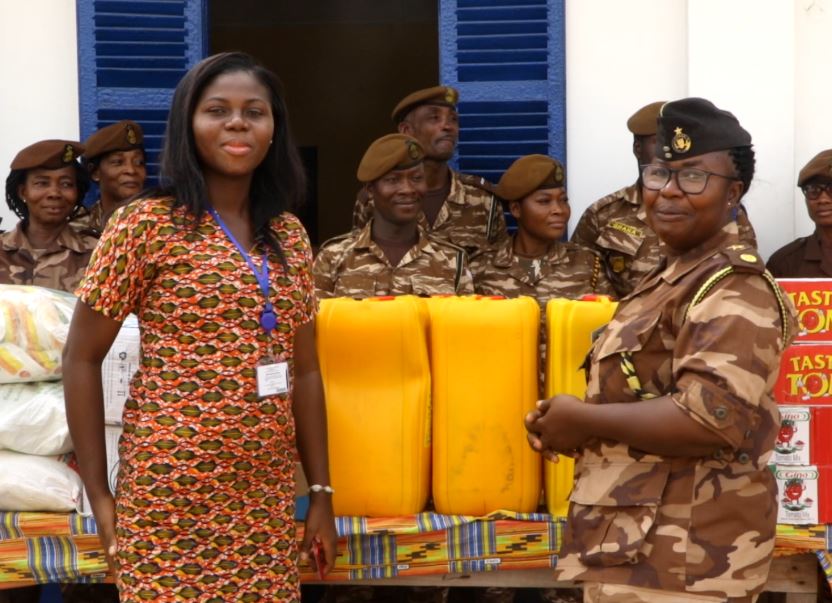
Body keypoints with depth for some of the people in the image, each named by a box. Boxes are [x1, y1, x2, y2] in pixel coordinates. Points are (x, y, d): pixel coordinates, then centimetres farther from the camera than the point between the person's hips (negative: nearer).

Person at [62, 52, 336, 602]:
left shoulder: (288, 233, 8)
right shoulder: (145, 224, -6)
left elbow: (305, 369, 12)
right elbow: (81, 358, -3)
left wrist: (322, 492, 10)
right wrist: (99, 494, -5)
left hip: (269, 495, 5)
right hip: (171, 491, -5)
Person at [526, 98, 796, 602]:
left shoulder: (731, 287, -16)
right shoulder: (675, 278, 16)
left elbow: (712, 418, -29)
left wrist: (582, 418, -17)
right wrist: (567, 423, 6)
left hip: (678, 561, -10)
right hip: (642, 547, 10)